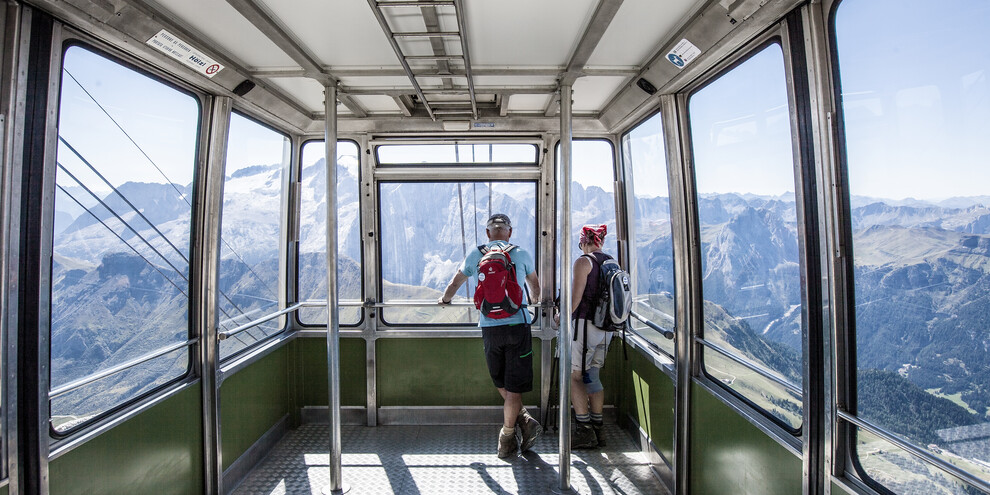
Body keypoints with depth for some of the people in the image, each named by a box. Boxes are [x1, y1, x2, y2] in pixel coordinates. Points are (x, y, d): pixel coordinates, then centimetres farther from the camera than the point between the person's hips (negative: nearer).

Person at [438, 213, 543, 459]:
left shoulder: (475, 255, 6)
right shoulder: (522, 254, 4)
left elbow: (453, 285, 19)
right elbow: (536, 289, 20)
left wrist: (444, 299, 41)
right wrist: (532, 299, 42)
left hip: (489, 327, 1)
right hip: (518, 324, -1)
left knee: (501, 383, 21)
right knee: (514, 385, 8)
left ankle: (525, 420, 15)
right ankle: (506, 440, 15)